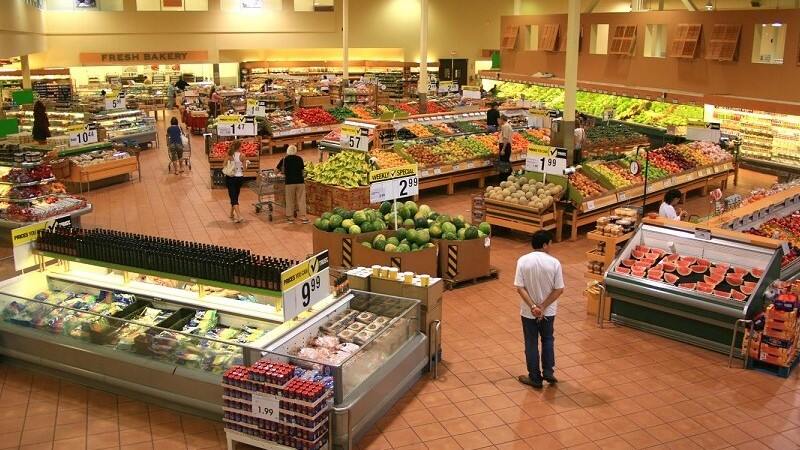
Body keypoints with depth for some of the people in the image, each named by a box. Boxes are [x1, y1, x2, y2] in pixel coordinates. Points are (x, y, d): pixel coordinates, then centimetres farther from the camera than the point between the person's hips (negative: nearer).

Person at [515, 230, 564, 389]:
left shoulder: (523, 261, -13)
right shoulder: (554, 263, -12)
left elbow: (519, 288, -16)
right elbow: (559, 290, -12)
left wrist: (533, 307, -15)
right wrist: (543, 307, -10)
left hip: (528, 311, -1)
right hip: (548, 311, 1)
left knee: (531, 344, 12)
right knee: (548, 340, 24)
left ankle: (535, 378, 21)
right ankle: (548, 372, 25)